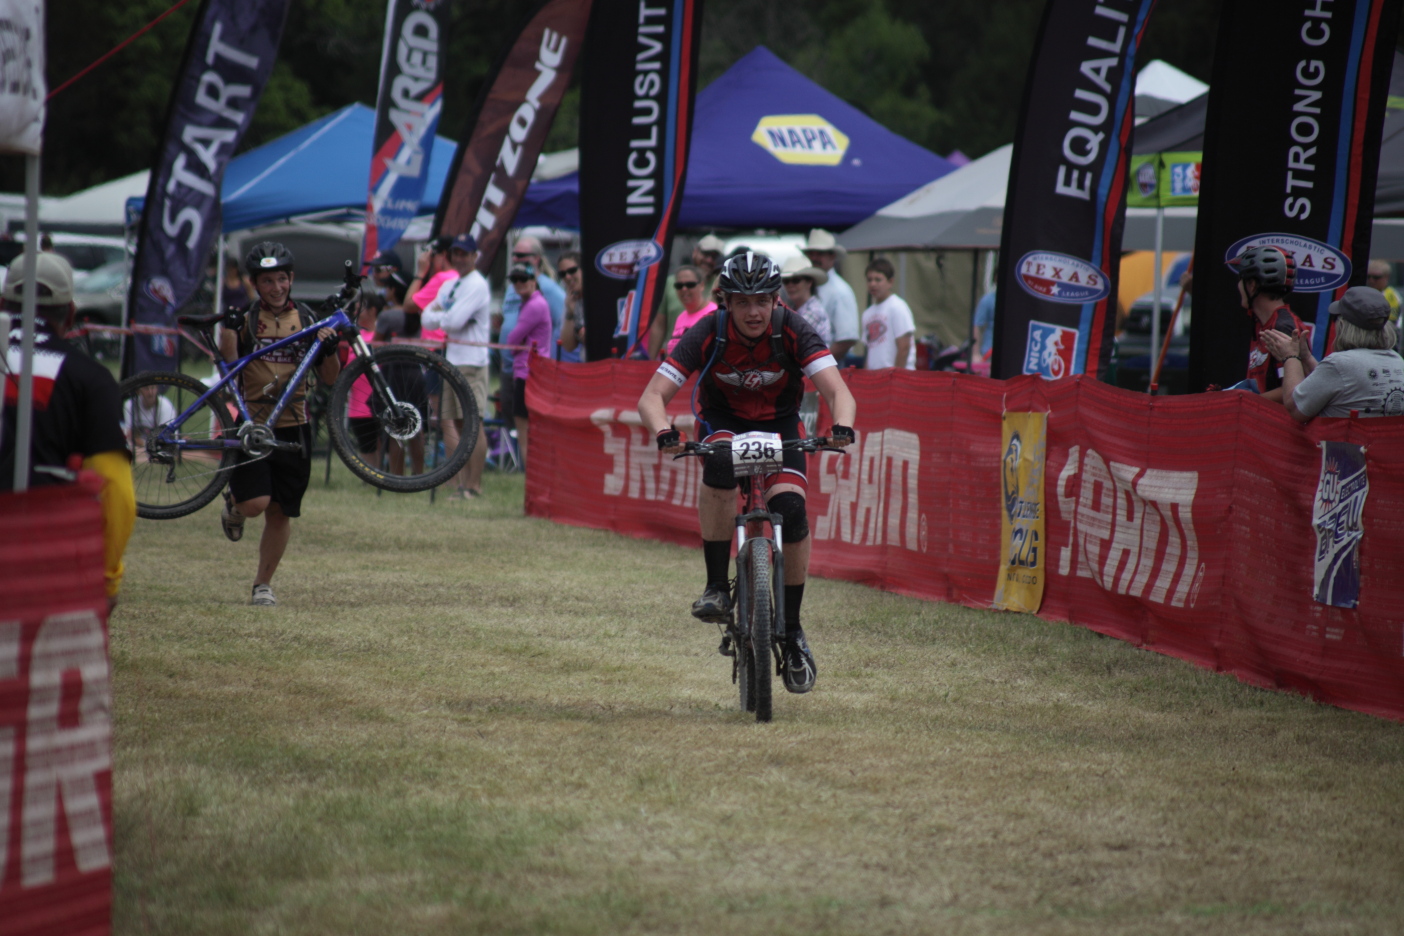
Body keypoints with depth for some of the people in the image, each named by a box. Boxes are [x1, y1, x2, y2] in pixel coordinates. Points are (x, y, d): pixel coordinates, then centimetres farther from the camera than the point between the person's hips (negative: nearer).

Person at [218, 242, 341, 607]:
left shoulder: (305, 318, 7)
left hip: (293, 427, 3)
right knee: (255, 503, -17)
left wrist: (329, 349, -11)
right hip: (253, 424, -3)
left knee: (280, 513, 5)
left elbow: (329, 378, 8)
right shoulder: (246, 317, -1)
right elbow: (230, 365, -13)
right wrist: (227, 327, -26)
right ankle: (233, 502, 20)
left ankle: (263, 584, 19)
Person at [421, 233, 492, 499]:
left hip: (471, 363, -9)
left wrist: (438, 316, 1)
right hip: (450, 362, 9)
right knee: (449, 422, 4)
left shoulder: (477, 286, -7)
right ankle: (463, 481, 6)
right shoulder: (449, 286, 18)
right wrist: (446, 316, -7)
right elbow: (427, 319, 11)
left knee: (473, 423, -8)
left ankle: (474, 485, -8)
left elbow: (455, 321, -18)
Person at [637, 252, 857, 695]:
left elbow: (839, 392, -31)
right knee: (720, 465, -36)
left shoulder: (794, 332, -24)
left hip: (779, 423, 1)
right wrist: (664, 434, -49)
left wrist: (842, 428, -53)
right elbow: (652, 397, -28)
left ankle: (792, 631, -6)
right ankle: (717, 587, -26)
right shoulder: (707, 335, -25)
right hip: (724, 421, -1)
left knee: (790, 509, -23)